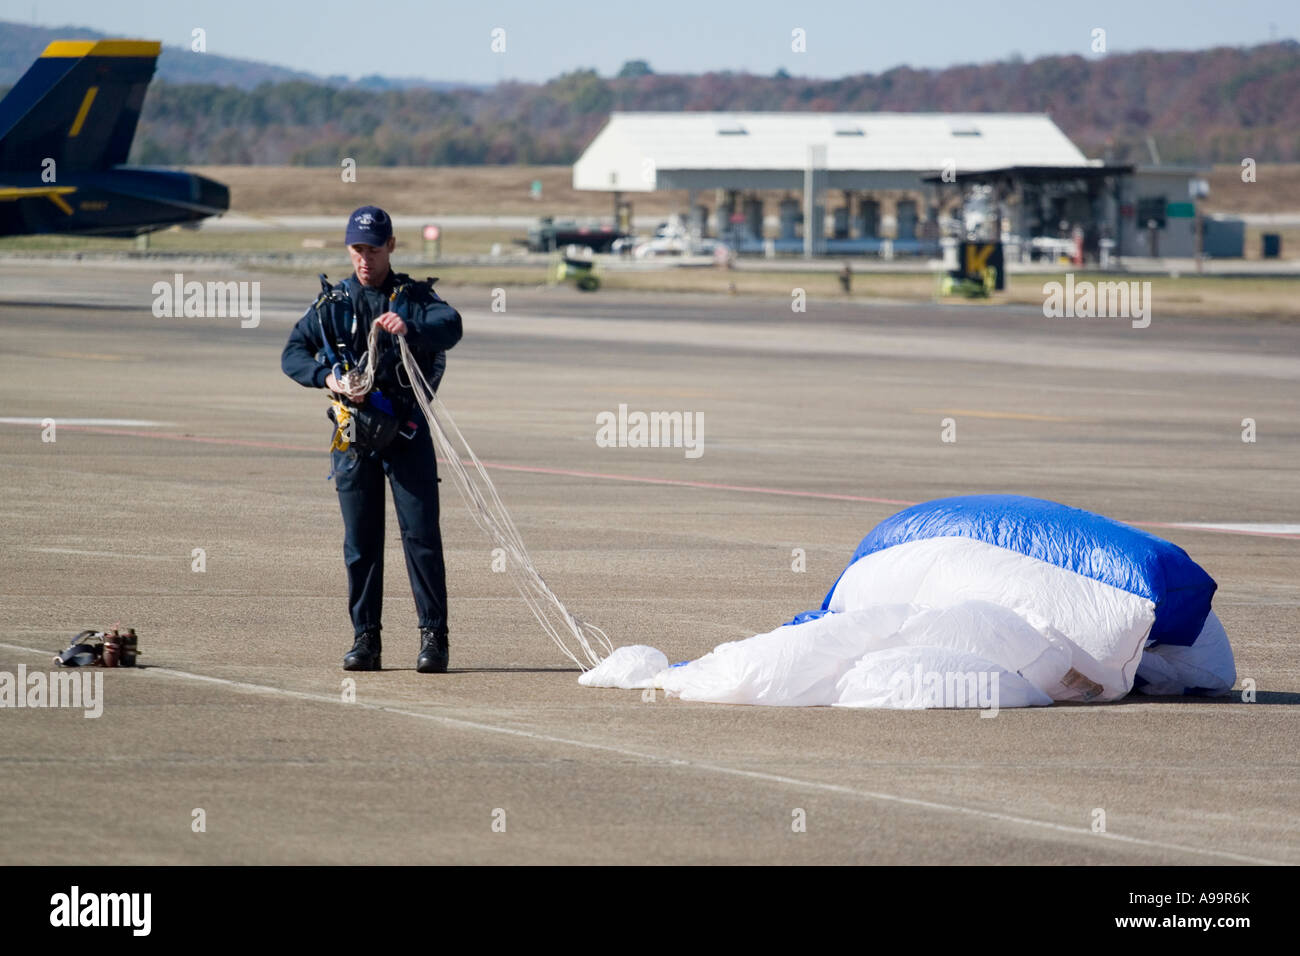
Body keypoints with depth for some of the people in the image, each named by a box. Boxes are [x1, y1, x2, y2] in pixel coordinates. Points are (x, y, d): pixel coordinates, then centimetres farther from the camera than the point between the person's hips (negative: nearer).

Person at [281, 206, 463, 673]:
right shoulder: (333, 302, 10)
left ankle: (433, 635, -5)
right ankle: (365, 638, 7)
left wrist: (411, 328, -41)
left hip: (406, 432, -2)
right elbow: (292, 354, 3)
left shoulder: (415, 297, 3)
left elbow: (450, 326, -19)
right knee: (360, 541, 3)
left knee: (421, 534, -7)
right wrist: (328, 378, -17)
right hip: (353, 434, 2)